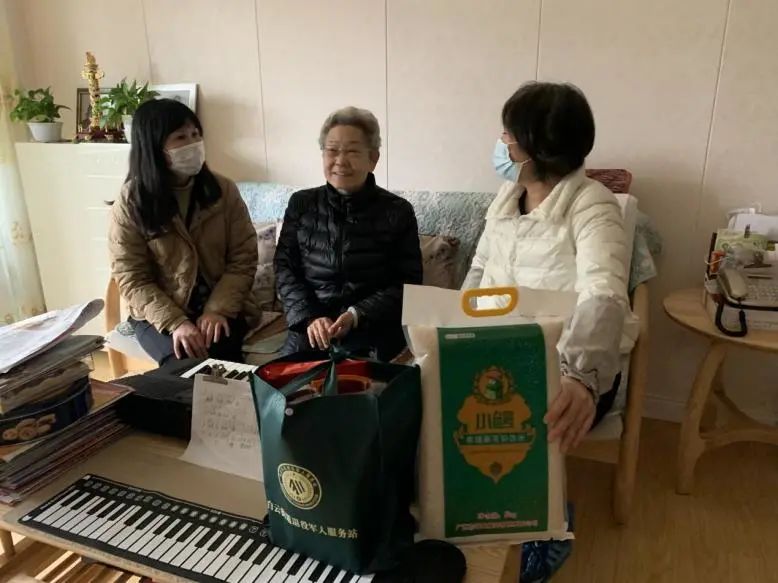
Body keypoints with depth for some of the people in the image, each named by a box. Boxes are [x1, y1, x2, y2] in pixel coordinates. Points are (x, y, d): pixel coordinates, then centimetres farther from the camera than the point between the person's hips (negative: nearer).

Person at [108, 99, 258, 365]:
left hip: (219, 307, 1)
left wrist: (218, 310, -17)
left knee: (221, 359, -27)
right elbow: (132, 279, -7)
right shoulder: (130, 202, -7)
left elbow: (243, 258, -4)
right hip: (158, 313, -1)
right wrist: (175, 322, -21)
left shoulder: (223, 190, -2)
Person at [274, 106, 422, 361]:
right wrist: (310, 317, -10)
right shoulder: (301, 203, 8)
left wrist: (357, 315, -15)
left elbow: (408, 282, -2)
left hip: (374, 330, -1)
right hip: (310, 328, 2)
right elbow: (284, 267, 6)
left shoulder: (398, 211, 0)